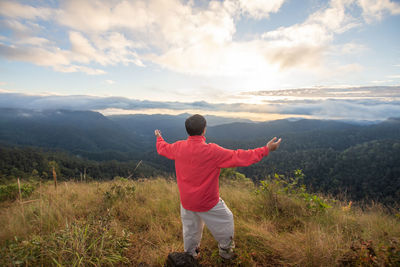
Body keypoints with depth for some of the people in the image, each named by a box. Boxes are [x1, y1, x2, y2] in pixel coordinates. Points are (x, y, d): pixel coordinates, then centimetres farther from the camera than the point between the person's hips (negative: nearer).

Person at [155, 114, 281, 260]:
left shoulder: (178, 147, -13)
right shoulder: (212, 151, -29)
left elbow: (163, 148, 8)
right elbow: (239, 157, -24)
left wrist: (159, 138, 31)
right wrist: (267, 149, -15)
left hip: (186, 201, 5)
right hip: (208, 203, -4)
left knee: (190, 229, 28)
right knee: (226, 220, 25)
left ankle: (190, 254, 52)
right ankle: (225, 250, 45)